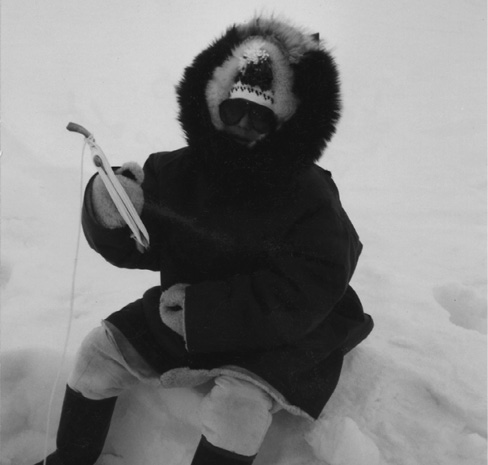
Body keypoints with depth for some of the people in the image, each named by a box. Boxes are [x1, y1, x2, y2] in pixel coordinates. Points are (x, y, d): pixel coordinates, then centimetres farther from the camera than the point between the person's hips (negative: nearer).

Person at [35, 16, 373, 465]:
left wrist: (201, 310, -27)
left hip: (273, 337, -4)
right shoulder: (176, 170, -8)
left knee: (238, 403, -29)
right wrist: (108, 214, -30)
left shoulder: (310, 197, -19)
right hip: (179, 316, 5)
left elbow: (301, 297, -24)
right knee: (100, 350, 0)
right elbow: (128, 248, -5)